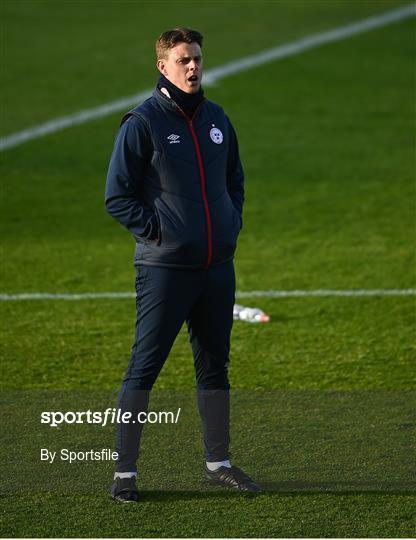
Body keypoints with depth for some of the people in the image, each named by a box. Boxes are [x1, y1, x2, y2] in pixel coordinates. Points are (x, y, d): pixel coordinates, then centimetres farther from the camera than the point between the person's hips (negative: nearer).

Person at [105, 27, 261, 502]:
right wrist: (157, 230, -12)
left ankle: (218, 463, 24)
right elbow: (117, 196, -8)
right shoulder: (142, 122, -8)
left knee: (215, 367, 13)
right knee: (144, 368, -3)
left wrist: (232, 223, 11)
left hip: (217, 267, 6)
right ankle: (125, 471, 1)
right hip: (164, 268, -6)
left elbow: (235, 179, 24)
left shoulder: (216, 119, 10)